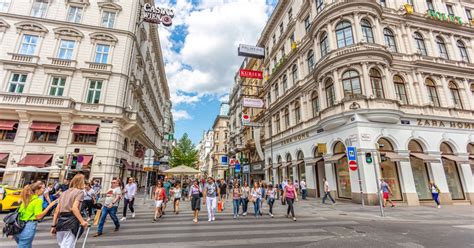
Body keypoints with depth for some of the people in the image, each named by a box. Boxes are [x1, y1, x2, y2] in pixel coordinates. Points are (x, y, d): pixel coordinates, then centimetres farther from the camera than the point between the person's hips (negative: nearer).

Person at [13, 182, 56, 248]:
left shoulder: (26, 198, 10)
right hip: (29, 226, -8)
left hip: (20, 226, 8)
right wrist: (49, 206, -19)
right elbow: (38, 216, -18)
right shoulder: (38, 200, -14)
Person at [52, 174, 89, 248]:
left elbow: (57, 211, 16)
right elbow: (74, 208, -17)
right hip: (71, 222, -7)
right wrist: (82, 221, -17)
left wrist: (53, 225, 21)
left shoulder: (64, 193, 19)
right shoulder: (80, 192, -3)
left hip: (60, 221, 7)